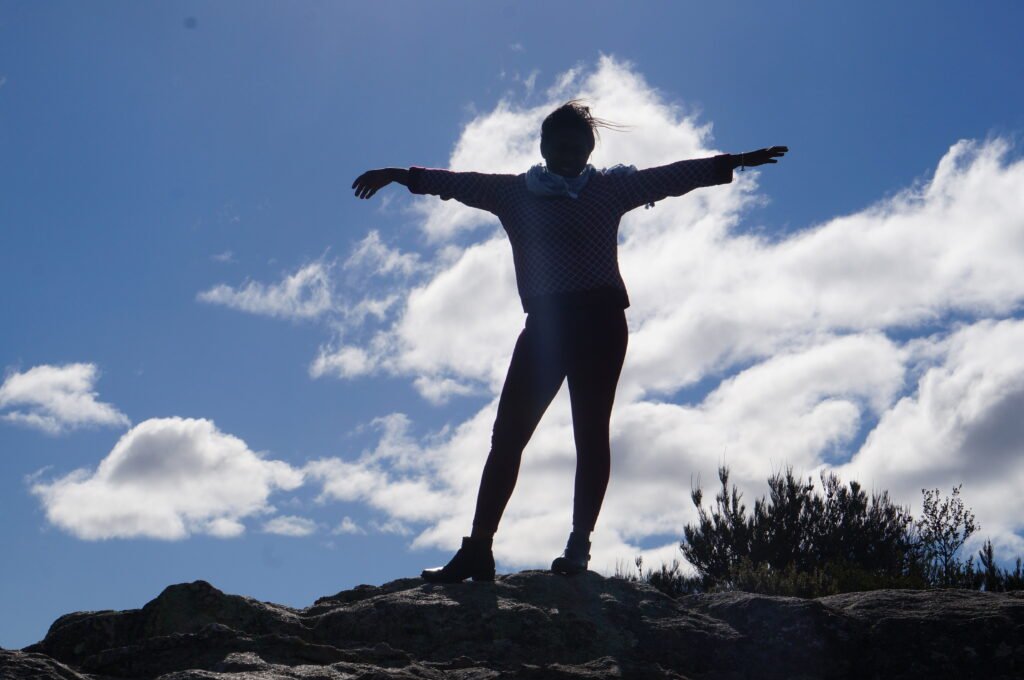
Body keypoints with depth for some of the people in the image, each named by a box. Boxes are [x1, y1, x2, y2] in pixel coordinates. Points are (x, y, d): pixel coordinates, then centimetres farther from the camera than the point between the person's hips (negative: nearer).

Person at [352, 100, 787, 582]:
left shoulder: (609, 187, 12)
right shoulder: (515, 191, 17)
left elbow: (671, 177, 7)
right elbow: (459, 183, 19)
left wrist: (734, 162, 0)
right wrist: (403, 175, 17)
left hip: (599, 319, -2)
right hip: (544, 322, 2)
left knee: (591, 432, -6)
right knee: (508, 433, -4)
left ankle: (579, 544, -5)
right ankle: (477, 548, -5)